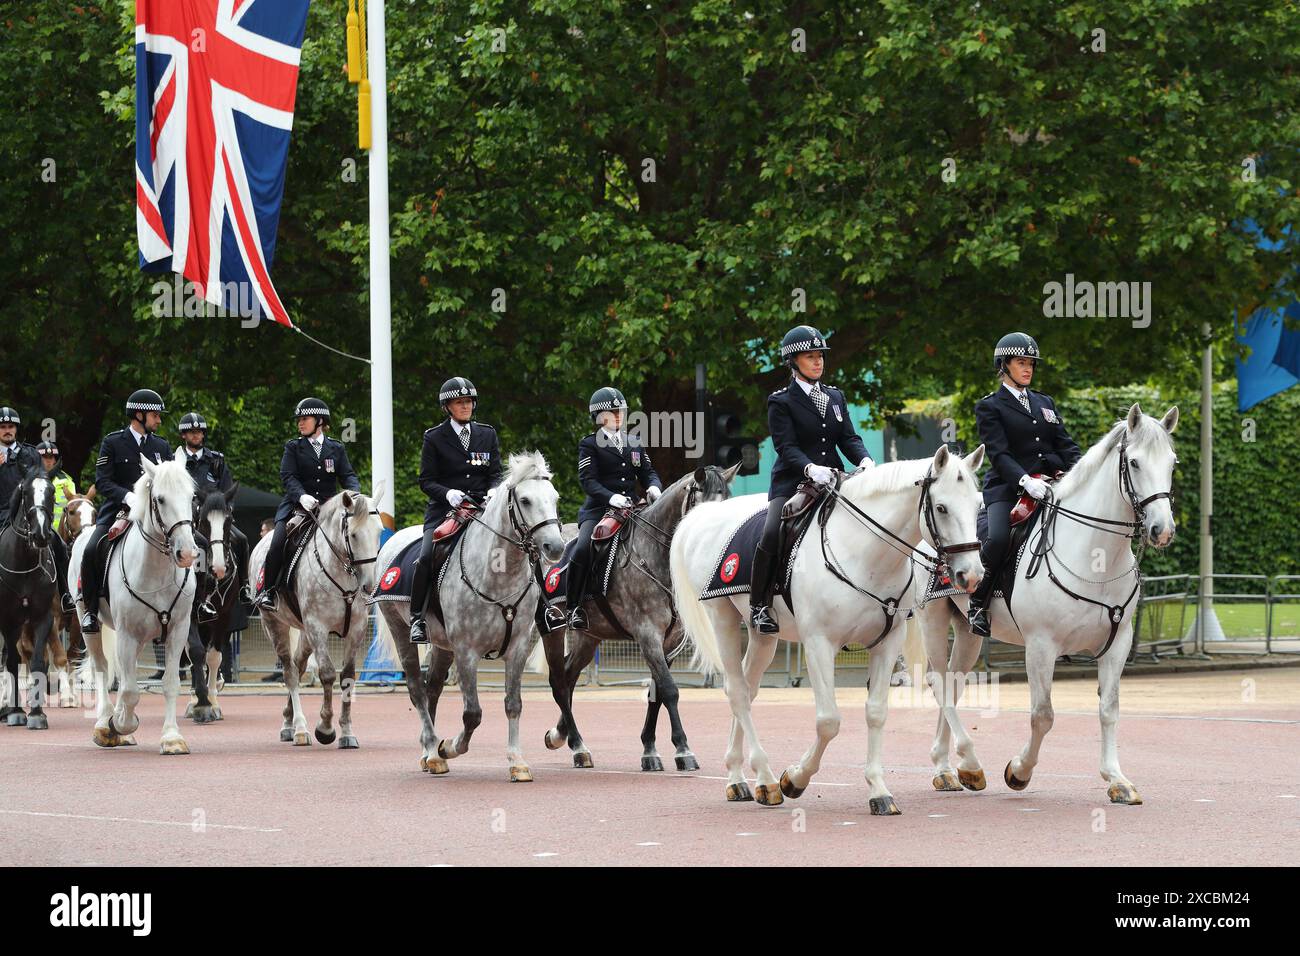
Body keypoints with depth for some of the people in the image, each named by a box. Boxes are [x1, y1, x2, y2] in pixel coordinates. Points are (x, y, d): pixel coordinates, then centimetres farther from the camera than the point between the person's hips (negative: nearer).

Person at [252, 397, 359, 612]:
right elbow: (287, 477, -5)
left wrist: (354, 493, -19)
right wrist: (301, 496, -25)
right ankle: (266, 591, -11)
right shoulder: (293, 447, 8)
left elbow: (348, 475, 5)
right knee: (279, 544, -22)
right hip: (297, 505, -2)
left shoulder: (336, 449, 14)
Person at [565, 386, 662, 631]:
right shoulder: (589, 444, 2)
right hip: (598, 509, -5)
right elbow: (587, 479, -9)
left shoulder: (634, 443, 20)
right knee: (582, 550, -27)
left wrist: (654, 486, -10)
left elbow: (647, 472, 15)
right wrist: (611, 497, -26)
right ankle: (573, 607, -17)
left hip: (630, 508, 5)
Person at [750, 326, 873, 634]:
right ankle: (759, 606, -16)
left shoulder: (835, 397, 17)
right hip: (792, 482, -5)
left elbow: (849, 438, 9)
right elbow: (786, 446, -11)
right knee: (772, 534, -28)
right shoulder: (781, 402, 0)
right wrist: (810, 468, -30)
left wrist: (865, 460, -13)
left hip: (832, 480, 5)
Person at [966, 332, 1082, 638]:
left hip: (1050, 484, 6)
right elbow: (998, 453, -10)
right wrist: (1025, 480, -27)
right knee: (998, 539, -30)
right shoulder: (990, 407, 3)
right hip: (1006, 487, -5)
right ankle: (977, 603, -10)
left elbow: (1065, 444, 14)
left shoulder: (1045, 403, 21)